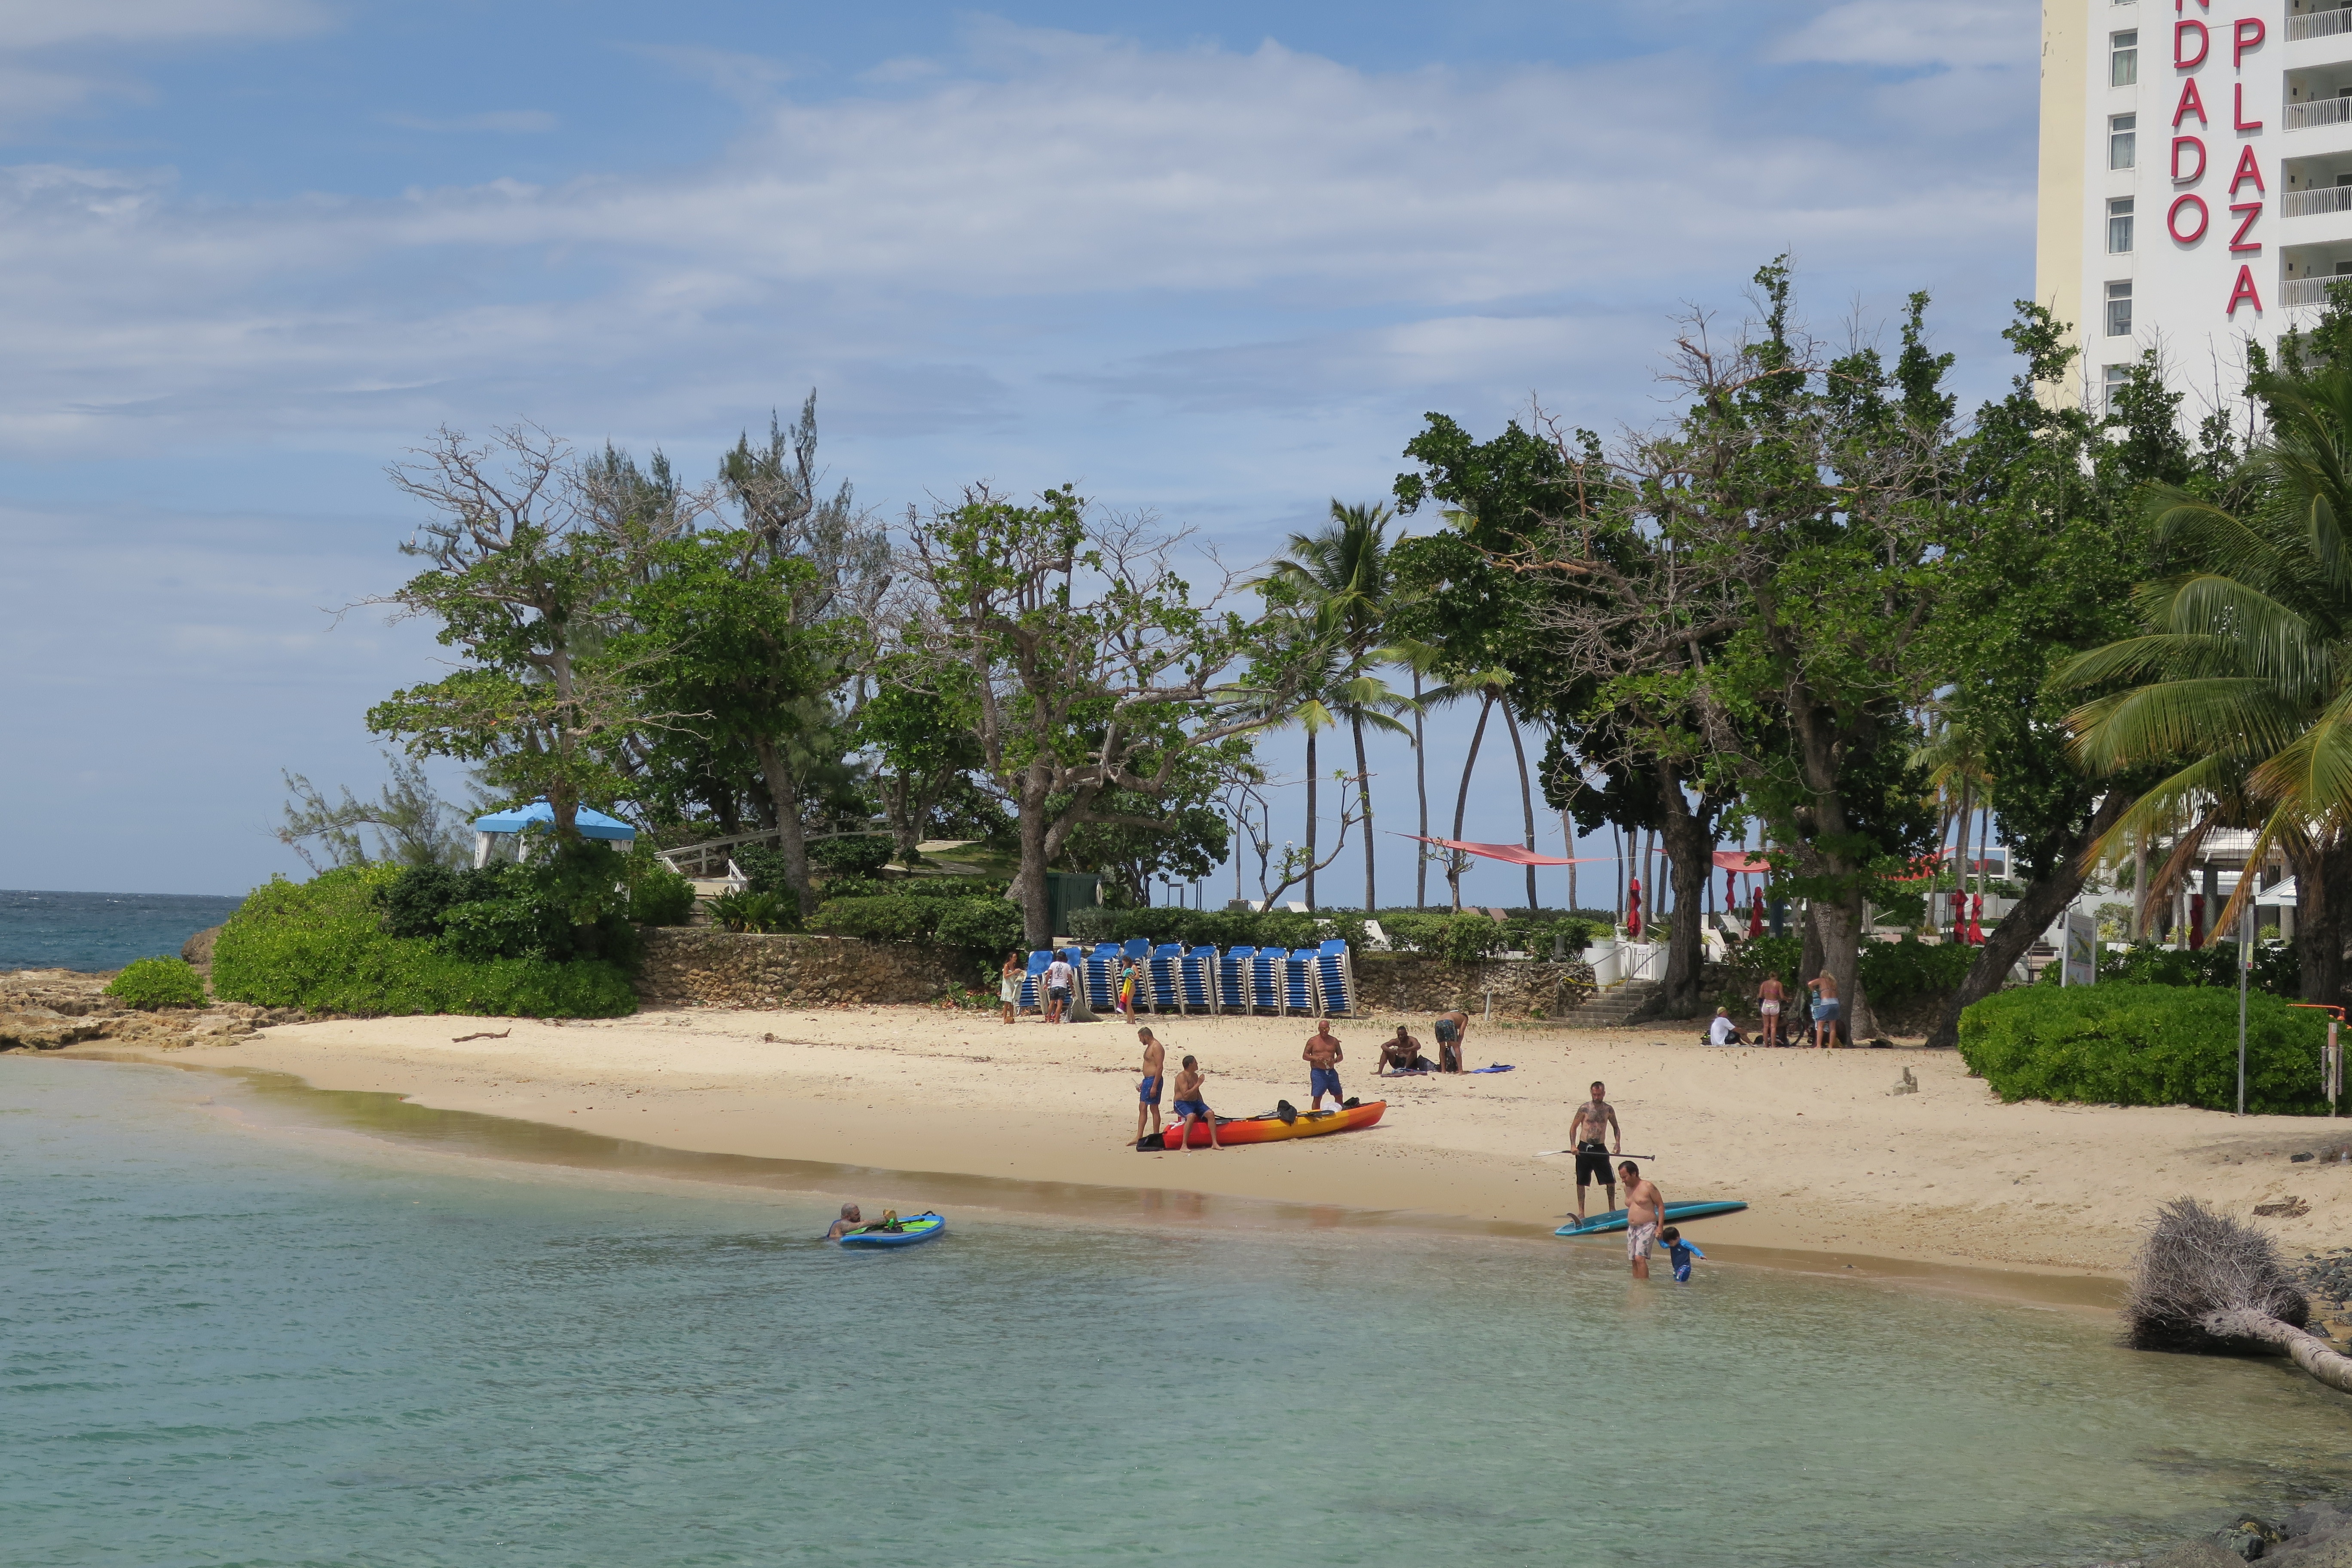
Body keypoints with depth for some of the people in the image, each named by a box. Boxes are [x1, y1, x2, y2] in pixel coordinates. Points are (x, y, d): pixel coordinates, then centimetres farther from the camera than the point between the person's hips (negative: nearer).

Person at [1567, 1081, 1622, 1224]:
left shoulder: (1609, 1110, 4)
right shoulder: (1585, 1108, -4)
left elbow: (1616, 1128, 17)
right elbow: (1574, 1127, 1)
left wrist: (1618, 1145, 3)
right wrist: (1573, 1146, -9)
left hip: (1600, 1149, 2)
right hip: (1584, 1148, -2)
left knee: (1611, 1180, 0)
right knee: (1581, 1182, 3)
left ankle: (1612, 1210, 14)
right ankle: (1581, 1212, 8)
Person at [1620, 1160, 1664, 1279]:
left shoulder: (1648, 1187, -7)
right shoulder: (1627, 1188, 13)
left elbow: (1661, 1206, -5)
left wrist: (1660, 1227, -10)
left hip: (1647, 1227, -7)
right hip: (1632, 1228, 7)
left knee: (1640, 1258, -18)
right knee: (1634, 1261, 5)